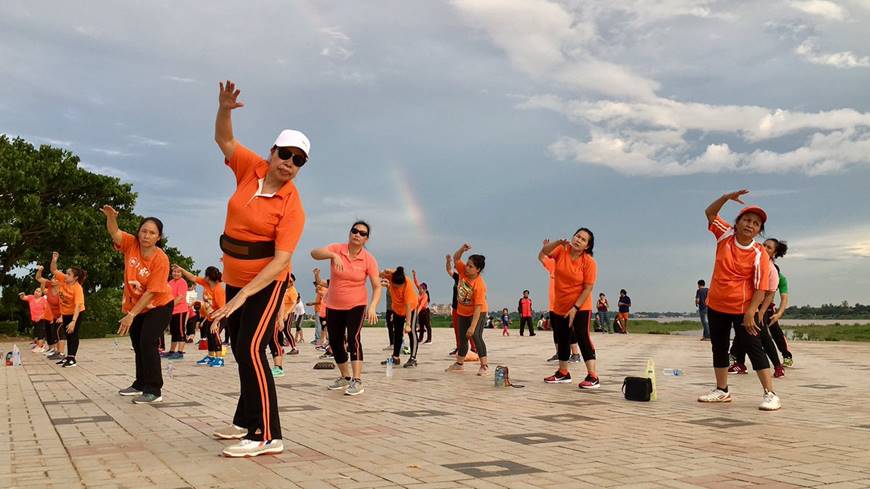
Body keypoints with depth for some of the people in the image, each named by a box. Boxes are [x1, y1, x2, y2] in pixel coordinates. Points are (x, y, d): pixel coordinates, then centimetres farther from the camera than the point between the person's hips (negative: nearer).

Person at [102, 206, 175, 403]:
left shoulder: (161, 259, -26)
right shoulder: (131, 244, -12)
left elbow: (151, 292, -25)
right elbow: (114, 232, -29)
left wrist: (131, 315, -26)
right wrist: (111, 216, -51)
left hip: (159, 306, -6)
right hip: (136, 305, 6)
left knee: (147, 342, -16)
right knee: (137, 345, 18)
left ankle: (154, 390, -7)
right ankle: (141, 384, 35)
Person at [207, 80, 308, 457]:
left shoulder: (292, 207, -21)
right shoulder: (252, 168, -5)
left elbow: (281, 260, -27)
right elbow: (224, 139, 2)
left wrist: (243, 295, -34)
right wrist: (225, 108, -19)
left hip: (265, 283, -7)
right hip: (235, 280, 7)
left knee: (250, 349, -19)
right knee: (240, 351, 16)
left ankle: (268, 436, -15)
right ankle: (246, 421, 31)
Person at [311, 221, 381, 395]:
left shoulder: (369, 259, -11)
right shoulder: (337, 249, -9)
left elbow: (377, 286, -11)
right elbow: (314, 253, -24)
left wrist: (373, 306, -26)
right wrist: (333, 255, -43)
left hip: (356, 306, -3)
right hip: (333, 306, 3)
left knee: (353, 338, -22)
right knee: (335, 342, 10)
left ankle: (357, 382, -23)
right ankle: (346, 377, 31)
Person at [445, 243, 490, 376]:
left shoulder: (479, 285, -32)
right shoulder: (463, 271, -15)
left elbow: (478, 307, -33)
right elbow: (456, 258, 1)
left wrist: (472, 326, -34)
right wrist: (462, 249, -20)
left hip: (478, 312, -7)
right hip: (462, 311, 7)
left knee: (476, 336, -20)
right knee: (462, 338, 15)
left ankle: (485, 365, -13)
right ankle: (459, 363, 30)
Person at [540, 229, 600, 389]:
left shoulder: (589, 262, -17)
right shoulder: (562, 250, -5)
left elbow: (588, 288, -18)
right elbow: (543, 253, -13)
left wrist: (575, 308, -21)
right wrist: (557, 242, -27)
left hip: (580, 308, -6)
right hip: (559, 307, 6)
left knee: (583, 338, -15)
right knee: (562, 340, 15)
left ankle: (593, 377, -14)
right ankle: (563, 373, 31)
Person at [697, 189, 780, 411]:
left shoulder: (759, 254, -12)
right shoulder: (725, 235, -1)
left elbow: (760, 288, -14)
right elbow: (710, 212, 4)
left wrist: (750, 313, -21)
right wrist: (727, 197, -11)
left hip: (742, 309, -5)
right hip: (716, 305, 5)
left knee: (754, 349, -4)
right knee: (719, 348, 13)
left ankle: (770, 394, 0)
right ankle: (722, 390, 26)